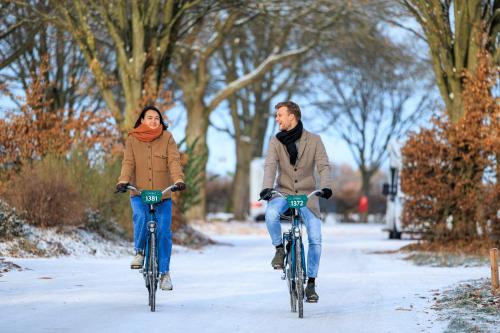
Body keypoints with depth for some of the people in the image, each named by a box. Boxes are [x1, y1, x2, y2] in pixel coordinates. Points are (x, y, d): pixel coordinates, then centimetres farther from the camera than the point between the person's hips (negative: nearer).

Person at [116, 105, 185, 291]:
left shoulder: (167, 138, 2)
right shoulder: (133, 139, 4)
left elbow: (174, 161, -9)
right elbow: (128, 162, -6)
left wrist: (179, 180, -26)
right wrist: (123, 181, -24)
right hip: (139, 193, 0)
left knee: (164, 232, -5)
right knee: (140, 217, -29)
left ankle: (164, 272, 7)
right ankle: (139, 251, -4)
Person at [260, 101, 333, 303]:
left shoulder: (314, 140, -1)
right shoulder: (276, 142, 2)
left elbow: (323, 166, -10)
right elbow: (270, 166, -12)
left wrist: (325, 187, -29)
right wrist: (267, 187, -31)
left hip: (307, 195, 0)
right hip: (283, 192, 0)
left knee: (315, 238, -11)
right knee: (271, 213, -33)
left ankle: (311, 283, 2)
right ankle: (279, 248, -7)